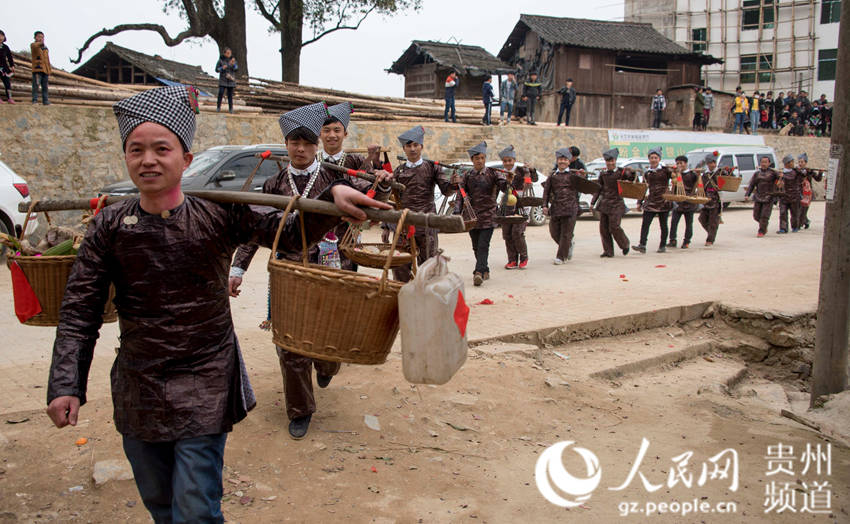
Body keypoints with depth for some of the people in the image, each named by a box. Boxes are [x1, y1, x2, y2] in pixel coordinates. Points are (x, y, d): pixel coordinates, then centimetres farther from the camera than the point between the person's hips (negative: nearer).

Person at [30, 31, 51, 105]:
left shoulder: (45, 48, 19)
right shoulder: (33, 45, 2)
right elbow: (35, 46, -24)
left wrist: (50, 70, 17)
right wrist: (40, 43, -43)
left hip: (45, 70, 6)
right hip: (37, 69, -5)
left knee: (45, 86, 8)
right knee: (36, 85, -10)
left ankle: (45, 100, 13)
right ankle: (35, 100, -8)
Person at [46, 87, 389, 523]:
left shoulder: (220, 213, -10)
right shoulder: (109, 227, -5)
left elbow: (292, 234, -12)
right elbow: (79, 311, -1)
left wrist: (332, 196, -31)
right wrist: (65, 384, -9)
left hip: (204, 392, -3)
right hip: (137, 393, 3)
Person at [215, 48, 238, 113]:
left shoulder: (233, 59, 3)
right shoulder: (221, 60, -3)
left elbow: (236, 69, -7)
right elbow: (217, 69, -1)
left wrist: (233, 64, -25)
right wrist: (222, 68, -20)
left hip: (231, 80, 1)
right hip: (223, 80, -1)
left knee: (230, 94, 2)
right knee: (220, 93, -11)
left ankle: (230, 109, 7)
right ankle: (218, 107, -2)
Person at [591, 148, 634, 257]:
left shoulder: (621, 172, -3)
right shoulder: (602, 174, 8)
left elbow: (632, 178, -10)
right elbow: (598, 189, 13)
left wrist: (632, 173, -30)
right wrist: (593, 202, 9)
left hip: (616, 204, -4)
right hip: (604, 203, 4)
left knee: (614, 227, -10)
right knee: (603, 228, 2)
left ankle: (625, 245, 16)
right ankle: (608, 251, 11)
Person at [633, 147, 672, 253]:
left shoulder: (665, 170, 0)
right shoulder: (646, 173, 11)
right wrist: (639, 202, 12)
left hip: (663, 201, -3)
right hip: (650, 201, 3)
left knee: (663, 224, 5)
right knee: (645, 223, -9)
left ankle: (663, 246, 16)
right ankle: (642, 245, -13)